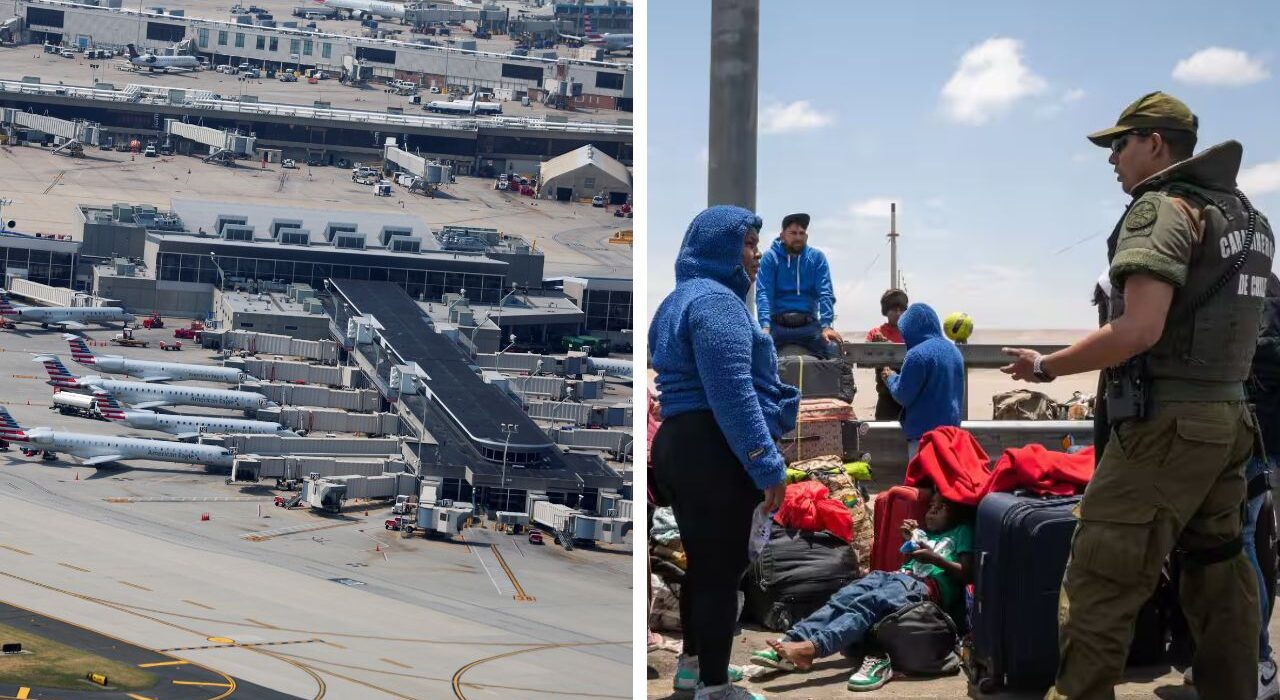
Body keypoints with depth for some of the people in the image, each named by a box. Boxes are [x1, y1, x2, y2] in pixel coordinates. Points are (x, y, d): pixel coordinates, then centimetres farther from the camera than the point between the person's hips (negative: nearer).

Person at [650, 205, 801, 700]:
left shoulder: (683, 298, 20)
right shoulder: (716, 299, -14)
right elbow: (731, 393, -23)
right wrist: (766, 464, -23)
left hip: (677, 444, 11)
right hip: (714, 453, -11)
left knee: (702, 562, 21)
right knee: (723, 568, -3)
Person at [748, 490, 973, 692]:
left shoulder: (962, 531, 16)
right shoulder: (923, 532, 36)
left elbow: (965, 574, 3)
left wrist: (935, 558, -10)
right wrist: (909, 540, 16)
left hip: (929, 586, -6)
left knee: (867, 603, -33)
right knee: (842, 598, -23)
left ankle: (812, 648, -54)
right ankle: (789, 641, -42)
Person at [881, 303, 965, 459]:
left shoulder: (917, 354, -16)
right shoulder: (953, 351, 10)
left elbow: (902, 396, -11)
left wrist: (891, 377, 6)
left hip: (924, 430, -8)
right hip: (952, 426, 8)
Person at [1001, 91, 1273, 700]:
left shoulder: (1162, 208, -12)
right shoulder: (1246, 215, 16)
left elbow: (1138, 331, -22)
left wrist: (1046, 366, -12)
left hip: (1167, 424, -9)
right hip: (1229, 418, 9)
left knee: (1100, 582, -6)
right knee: (1219, 576, 14)